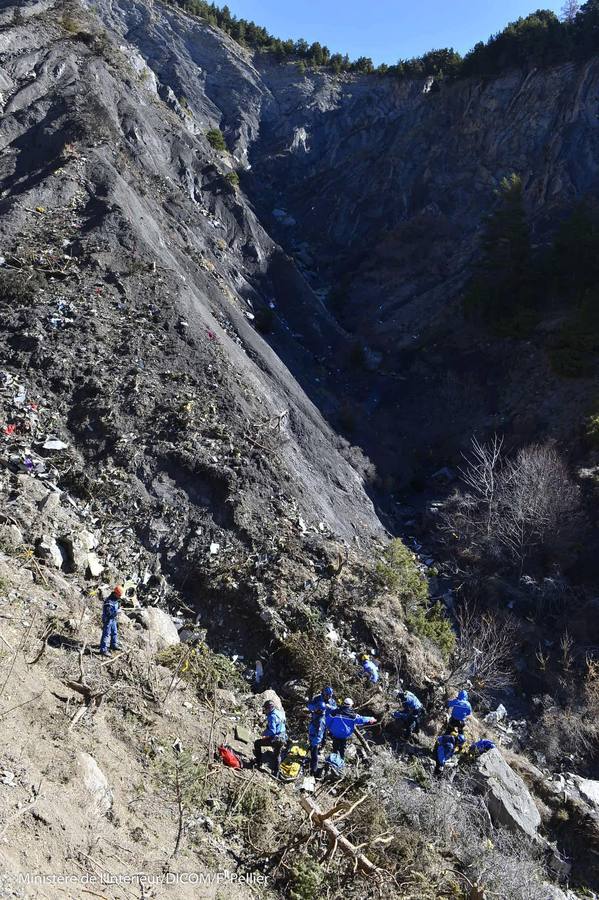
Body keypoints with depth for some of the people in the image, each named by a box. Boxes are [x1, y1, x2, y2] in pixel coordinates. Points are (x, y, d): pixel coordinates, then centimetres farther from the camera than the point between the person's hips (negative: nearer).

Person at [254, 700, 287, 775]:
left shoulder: (272, 716, -20)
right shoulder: (280, 713, 7)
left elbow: (272, 731, -25)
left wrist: (264, 735, -10)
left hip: (275, 739, -8)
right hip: (283, 739, 8)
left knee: (257, 743, 9)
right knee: (278, 755, 27)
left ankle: (258, 762, 16)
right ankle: (276, 772, 38)